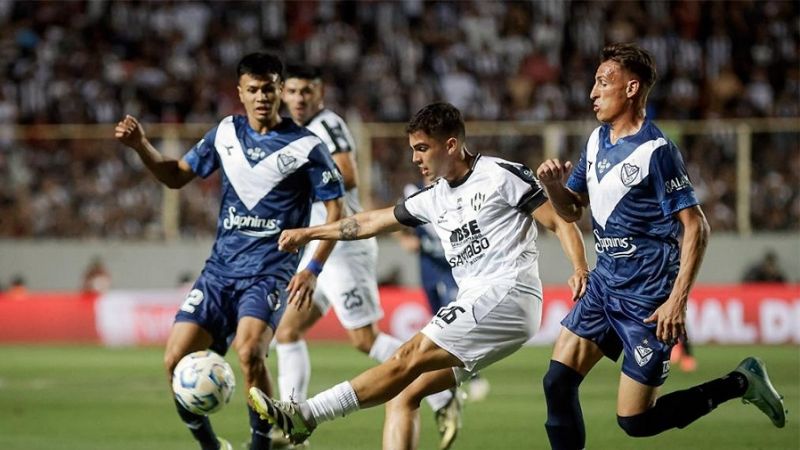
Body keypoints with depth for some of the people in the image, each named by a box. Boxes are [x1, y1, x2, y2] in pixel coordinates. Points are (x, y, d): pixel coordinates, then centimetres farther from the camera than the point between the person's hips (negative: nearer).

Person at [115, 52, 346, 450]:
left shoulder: (305, 146, -4)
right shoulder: (226, 134, 9)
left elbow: (335, 211, -2)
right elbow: (176, 175, 19)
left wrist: (313, 268, -12)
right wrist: (140, 146, 2)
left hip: (270, 271, -5)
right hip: (221, 267, 5)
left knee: (248, 351, -30)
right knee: (176, 361, -7)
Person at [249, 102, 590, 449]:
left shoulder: (501, 176, -2)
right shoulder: (435, 198, 20)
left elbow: (561, 223, -4)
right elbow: (374, 221, 30)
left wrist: (580, 269, -20)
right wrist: (308, 234, 34)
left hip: (508, 294, -8)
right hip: (477, 304, 9)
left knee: (409, 358, -17)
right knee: (403, 395, -1)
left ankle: (304, 417, -21)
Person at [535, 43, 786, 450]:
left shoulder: (656, 152, -17)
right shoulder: (598, 140, 7)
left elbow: (696, 228, -18)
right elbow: (572, 210, 16)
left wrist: (677, 300, -23)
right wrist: (553, 184, -7)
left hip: (647, 300, -8)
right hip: (605, 285, 8)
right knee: (557, 383, -3)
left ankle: (740, 383, 13)